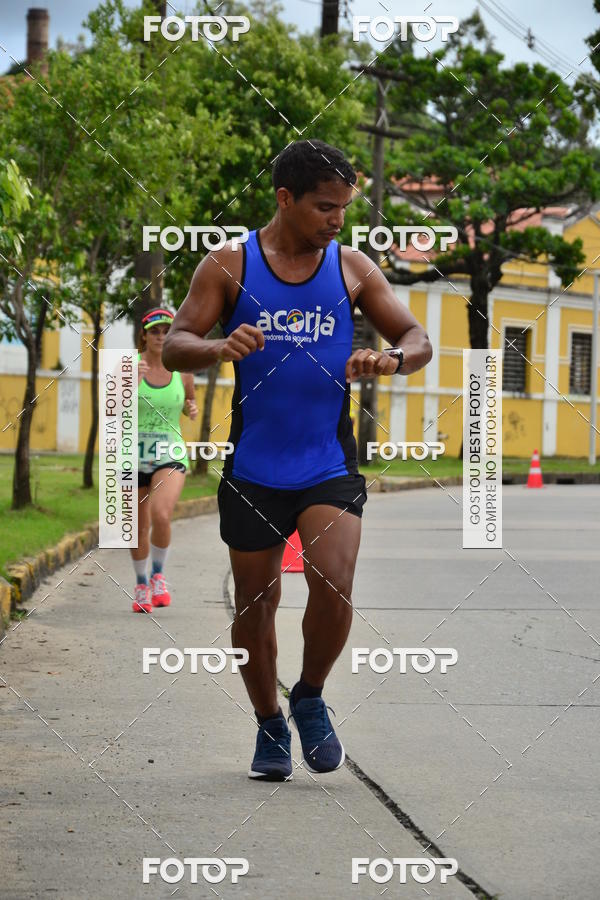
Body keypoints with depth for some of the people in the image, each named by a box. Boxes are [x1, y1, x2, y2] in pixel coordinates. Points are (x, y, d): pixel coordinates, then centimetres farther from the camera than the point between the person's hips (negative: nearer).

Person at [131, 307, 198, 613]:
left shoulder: (181, 370, 1)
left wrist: (192, 409, -2)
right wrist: (132, 382, -28)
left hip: (170, 455, 0)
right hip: (133, 457, 0)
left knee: (161, 515, -24)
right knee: (139, 528, 10)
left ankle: (158, 575, 0)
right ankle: (141, 584, 34)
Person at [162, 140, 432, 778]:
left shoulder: (352, 269, 4)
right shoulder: (228, 266, 0)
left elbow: (418, 340, 7)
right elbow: (174, 347, -4)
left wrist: (391, 359, -17)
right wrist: (219, 348, -26)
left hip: (329, 465, 0)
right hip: (253, 467, 0)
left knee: (333, 585, -17)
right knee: (255, 604, 7)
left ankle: (311, 698, 10)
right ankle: (270, 726, 28)